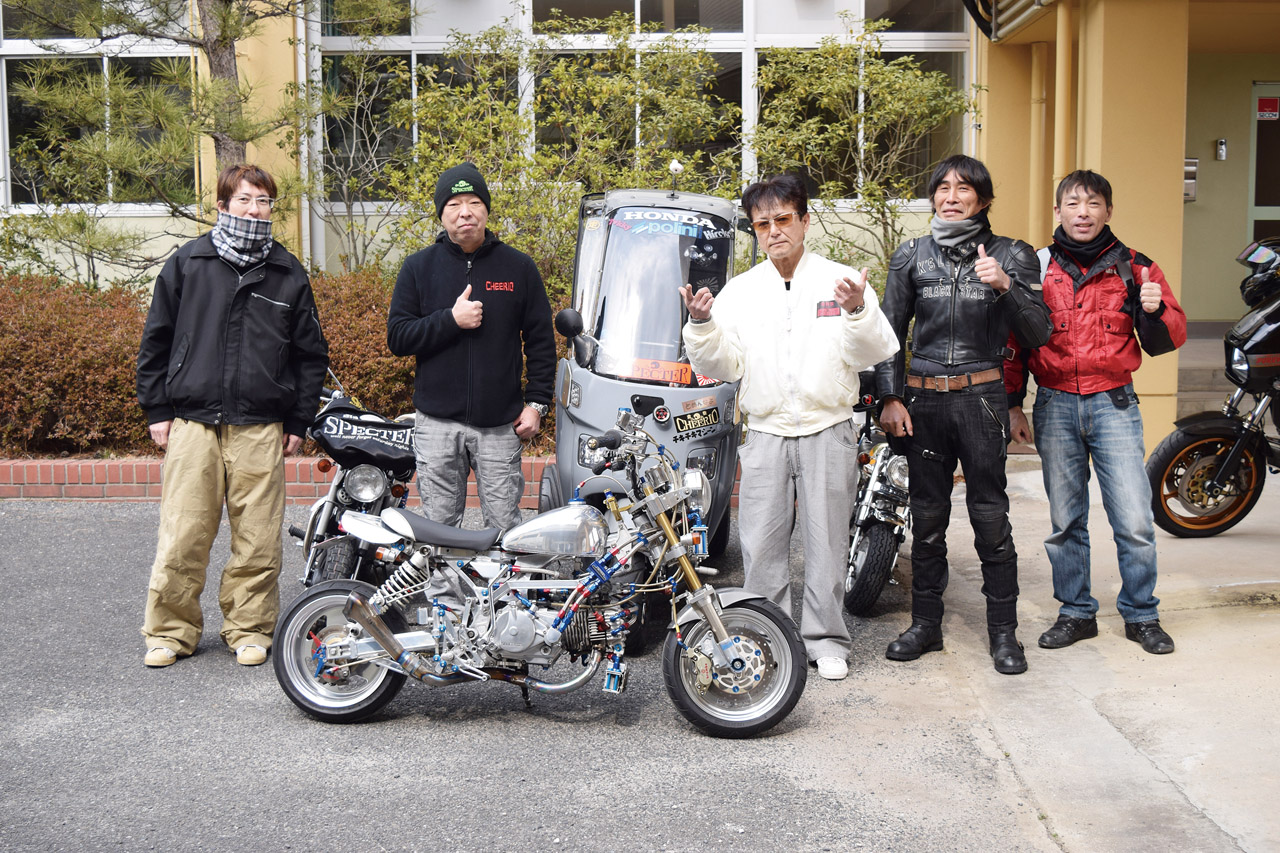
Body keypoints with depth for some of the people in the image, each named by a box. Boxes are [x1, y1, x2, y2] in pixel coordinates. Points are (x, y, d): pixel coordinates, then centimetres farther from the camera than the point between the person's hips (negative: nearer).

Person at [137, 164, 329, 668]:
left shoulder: (288, 275, 10)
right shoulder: (187, 263, 6)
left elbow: (311, 354, 13)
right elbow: (156, 339, 10)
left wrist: (299, 422, 8)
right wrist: (157, 409, 5)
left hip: (261, 428, 1)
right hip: (192, 423, -1)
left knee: (258, 541, 3)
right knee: (181, 538, 0)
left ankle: (250, 629, 18)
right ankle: (171, 631, 14)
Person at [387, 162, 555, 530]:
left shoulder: (518, 267, 7)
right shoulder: (418, 267, 7)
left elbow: (541, 341, 9)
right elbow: (397, 337, 2)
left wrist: (536, 403, 1)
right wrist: (450, 320, -12)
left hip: (501, 425, 0)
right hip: (437, 423, 0)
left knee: (504, 526, 1)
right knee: (438, 527, 5)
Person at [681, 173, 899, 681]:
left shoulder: (841, 281, 1)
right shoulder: (740, 291, 8)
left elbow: (874, 353, -6)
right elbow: (721, 366, 4)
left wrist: (858, 312, -24)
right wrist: (702, 325, -12)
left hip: (828, 434, -2)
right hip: (766, 434, 2)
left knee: (827, 542, 5)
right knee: (760, 546, 3)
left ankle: (825, 639, 17)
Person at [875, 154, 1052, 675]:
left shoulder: (1011, 255, 3)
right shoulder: (911, 257, 8)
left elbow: (1037, 333, -3)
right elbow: (889, 332, 11)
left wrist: (1004, 286, -19)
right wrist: (890, 397, 2)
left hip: (982, 398, -2)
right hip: (923, 400, 2)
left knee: (990, 518, -1)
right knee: (927, 518, 8)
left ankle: (1004, 632, 9)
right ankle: (925, 625, 19)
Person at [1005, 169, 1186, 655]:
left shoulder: (1134, 268, 5)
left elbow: (1165, 341, 6)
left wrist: (1154, 310, -16)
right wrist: (1014, 405, 8)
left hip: (1114, 404, -1)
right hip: (1055, 405, 1)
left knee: (1134, 520, -5)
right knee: (1065, 522, 8)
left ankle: (1141, 615, 12)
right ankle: (1076, 613, 21)